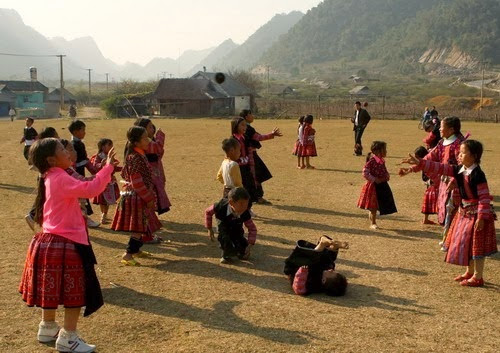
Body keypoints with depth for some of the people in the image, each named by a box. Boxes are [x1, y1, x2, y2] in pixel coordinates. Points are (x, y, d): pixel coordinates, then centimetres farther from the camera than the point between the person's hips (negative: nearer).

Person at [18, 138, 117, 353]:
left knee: (52, 289, 22)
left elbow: (80, 189, 16)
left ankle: (48, 328, 38)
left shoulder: (51, 178, 10)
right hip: (64, 244, -10)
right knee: (75, 292, 0)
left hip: (50, 241, 10)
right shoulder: (60, 179, -21)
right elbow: (91, 189, -32)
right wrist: (108, 167, -25)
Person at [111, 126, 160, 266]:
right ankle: (128, 255, -8)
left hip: (140, 197, 10)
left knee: (142, 226, 18)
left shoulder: (140, 155, 12)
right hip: (136, 197, -10)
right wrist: (149, 198, -17)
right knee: (139, 227, -9)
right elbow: (137, 183, -22)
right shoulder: (135, 158, -20)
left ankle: (136, 250, 31)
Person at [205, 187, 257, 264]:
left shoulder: (245, 213, -29)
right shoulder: (222, 207, -35)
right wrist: (209, 229, -11)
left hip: (236, 230, 2)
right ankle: (226, 255, -7)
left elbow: (252, 228, -17)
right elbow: (208, 212, -15)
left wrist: (250, 245, -26)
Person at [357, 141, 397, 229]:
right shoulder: (372, 161, -18)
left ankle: (373, 222, 30)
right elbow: (365, 173, -22)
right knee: (373, 207, 1)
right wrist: (374, 180, -22)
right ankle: (372, 223, 13)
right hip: (374, 186, -8)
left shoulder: (381, 161, 9)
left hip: (382, 186, 8)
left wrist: (387, 176, 5)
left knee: (376, 206, 15)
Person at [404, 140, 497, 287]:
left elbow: (484, 197, -21)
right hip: (465, 211, 9)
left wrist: (481, 217, -24)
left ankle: (478, 277, 11)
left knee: (476, 246, 0)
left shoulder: (477, 174, -21)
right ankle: (470, 272, 33)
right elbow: (440, 168, 0)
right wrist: (419, 163, -8)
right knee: (465, 244, 18)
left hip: (476, 214, -8)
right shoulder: (458, 170, 1)